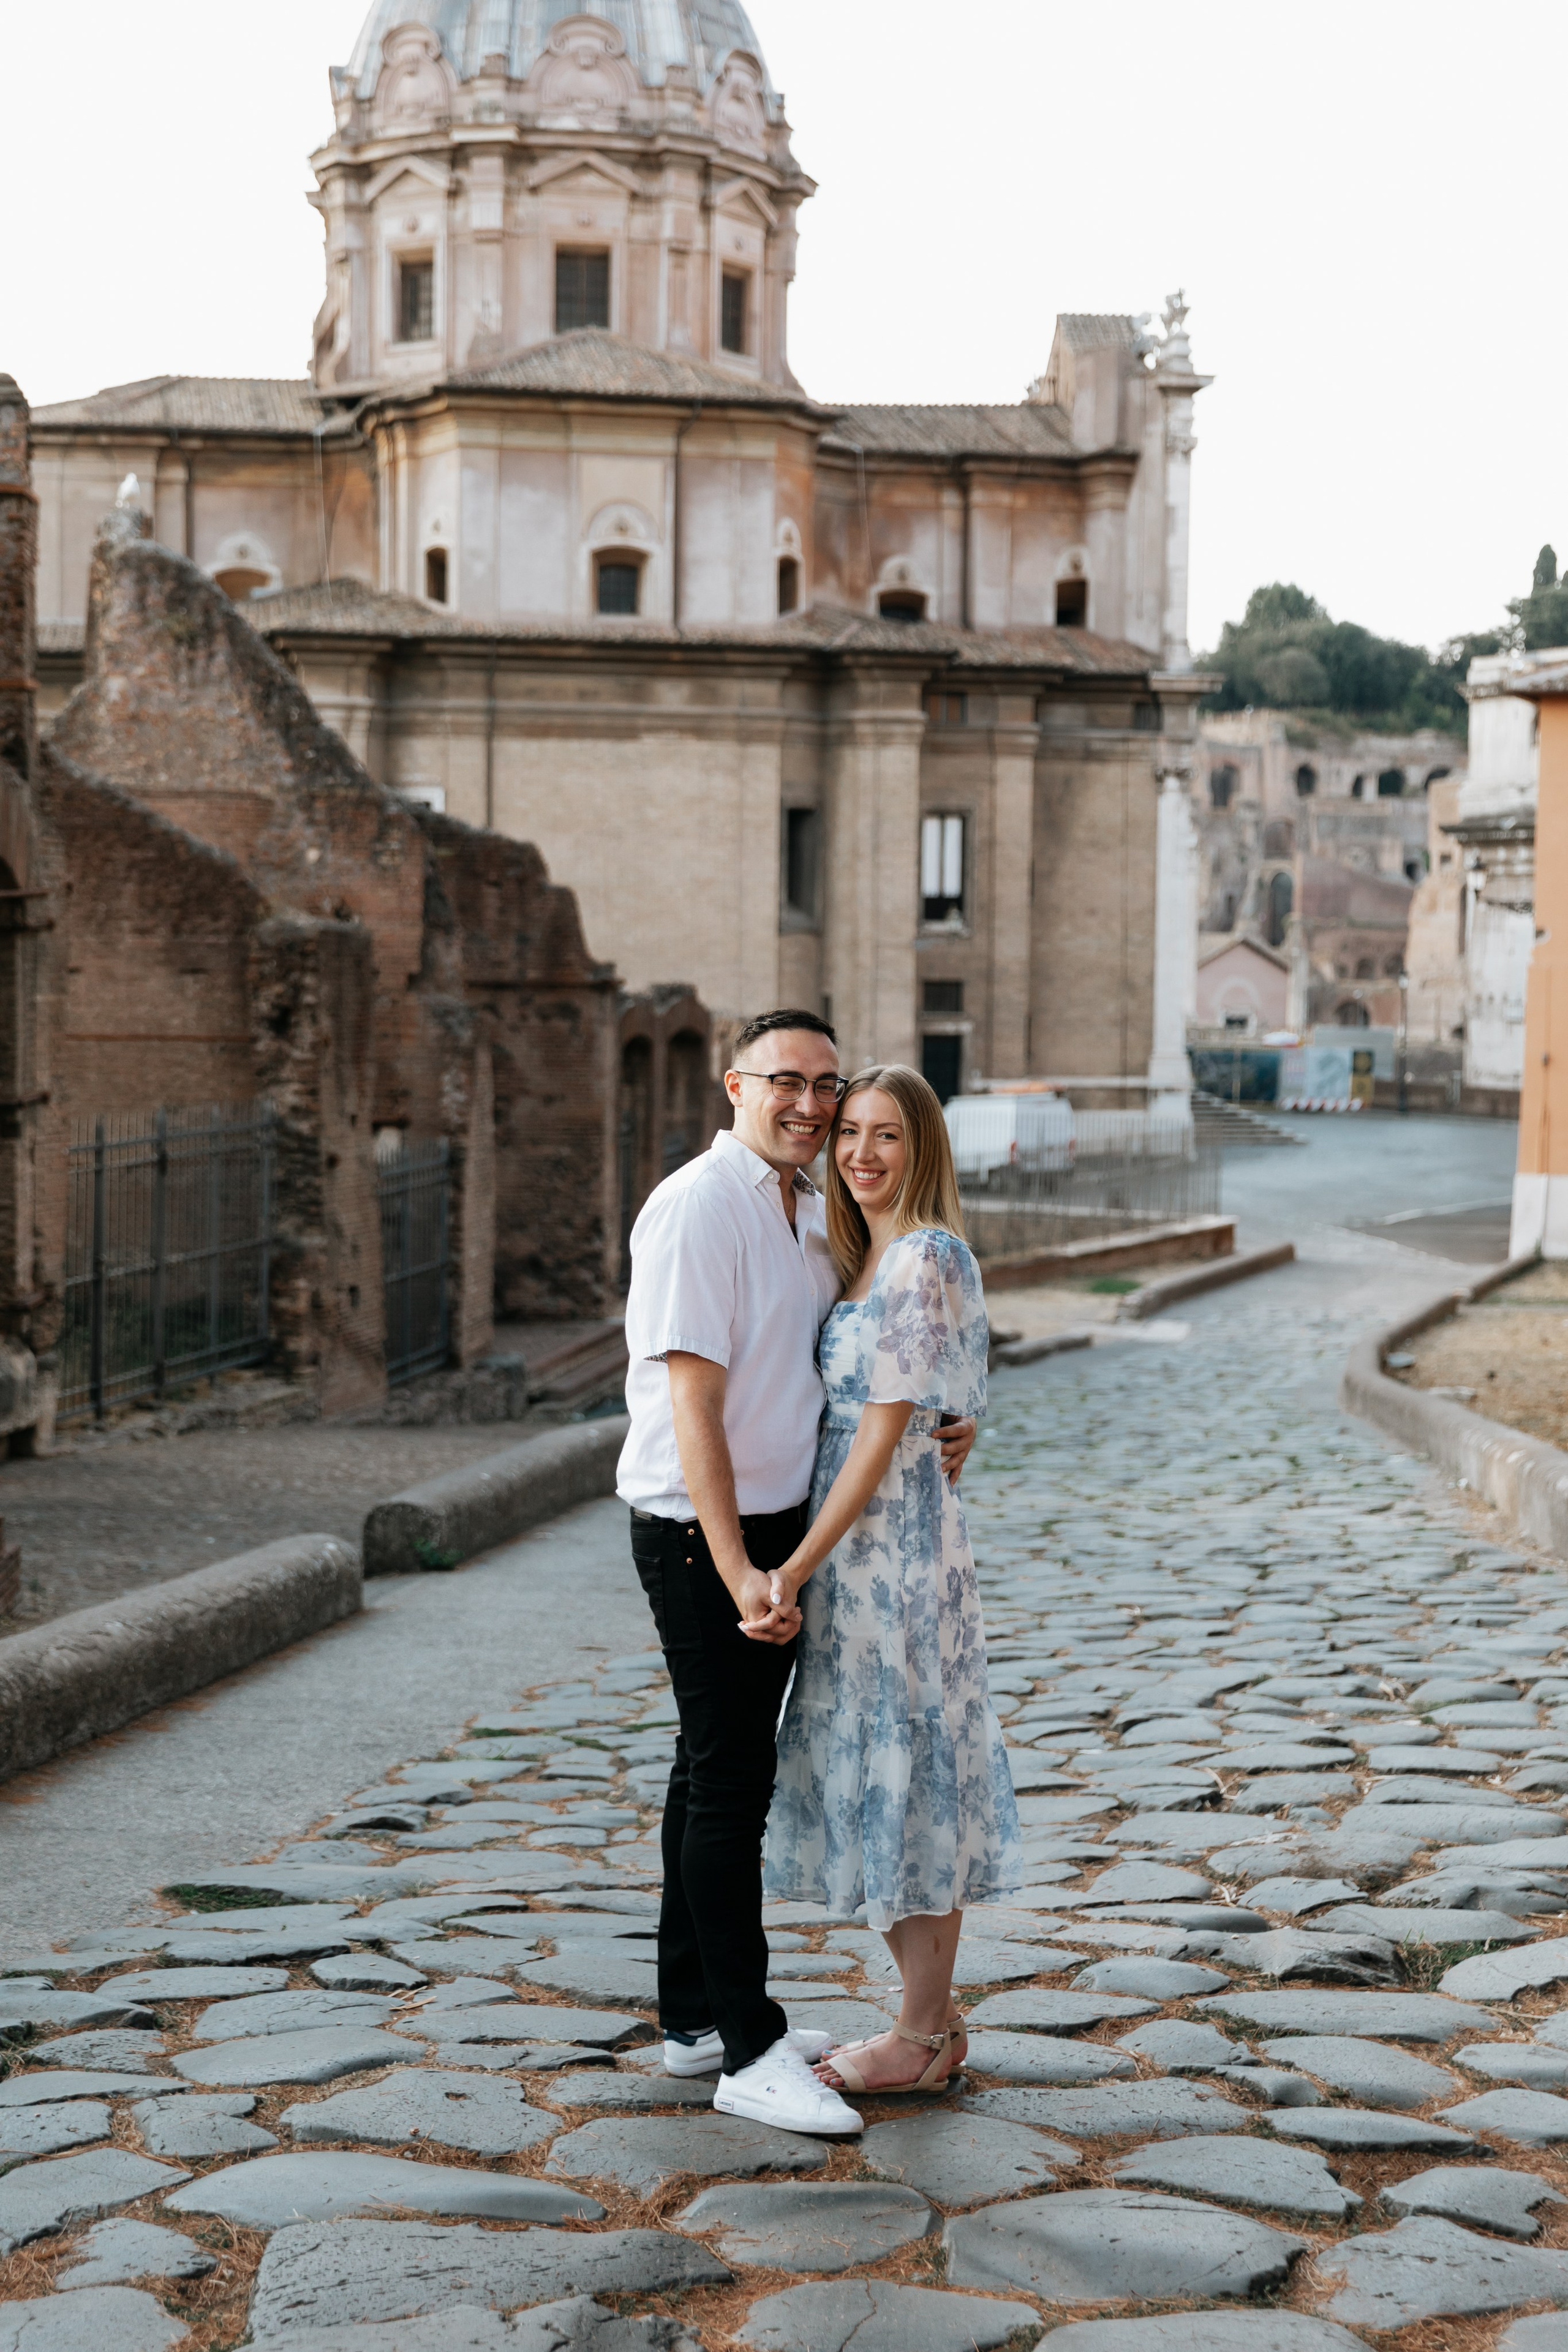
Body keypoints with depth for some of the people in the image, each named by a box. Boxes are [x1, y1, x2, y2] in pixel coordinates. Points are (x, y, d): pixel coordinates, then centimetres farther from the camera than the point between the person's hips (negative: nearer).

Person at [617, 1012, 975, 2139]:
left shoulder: (816, 1214, 10)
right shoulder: (697, 1209, -16)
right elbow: (694, 1407, -21)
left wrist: (944, 1424, 1)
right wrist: (737, 1574, -26)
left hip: (783, 1521, 9)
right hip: (702, 1532, -9)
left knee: (721, 1768, 15)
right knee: (729, 1778, -6)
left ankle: (697, 2017, 26)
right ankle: (748, 2050, 0)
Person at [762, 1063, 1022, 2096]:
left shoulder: (923, 1260, -15)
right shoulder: (869, 1257, 14)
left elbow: (883, 1433, -19)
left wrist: (796, 1568, -20)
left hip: (893, 1537, -9)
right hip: (861, 1544, 9)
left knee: (904, 1763, -2)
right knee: (880, 1769, 13)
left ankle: (924, 2037, 8)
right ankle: (935, 2013, 23)